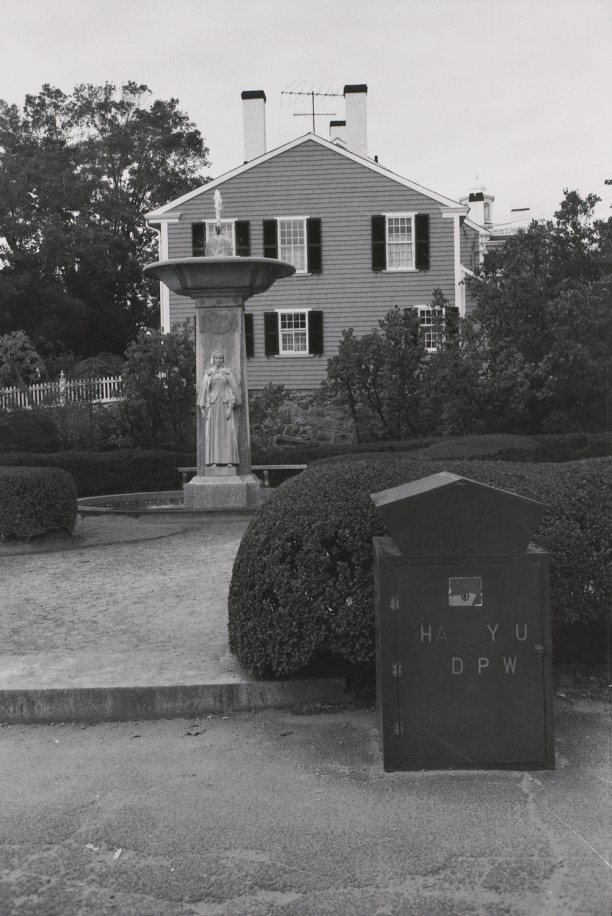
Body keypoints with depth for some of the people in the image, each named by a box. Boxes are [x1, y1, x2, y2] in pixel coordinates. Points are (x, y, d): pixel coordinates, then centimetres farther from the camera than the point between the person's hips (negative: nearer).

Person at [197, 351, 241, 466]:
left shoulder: (228, 372, 6)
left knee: (228, 433, -7)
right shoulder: (208, 373, 11)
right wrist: (203, 408, 3)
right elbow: (203, 390, 11)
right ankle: (214, 462, -8)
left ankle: (229, 461, -8)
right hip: (213, 405, 1)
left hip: (226, 404, -1)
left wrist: (230, 408, -9)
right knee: (213, 433, -5)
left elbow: (233, 389, 1)